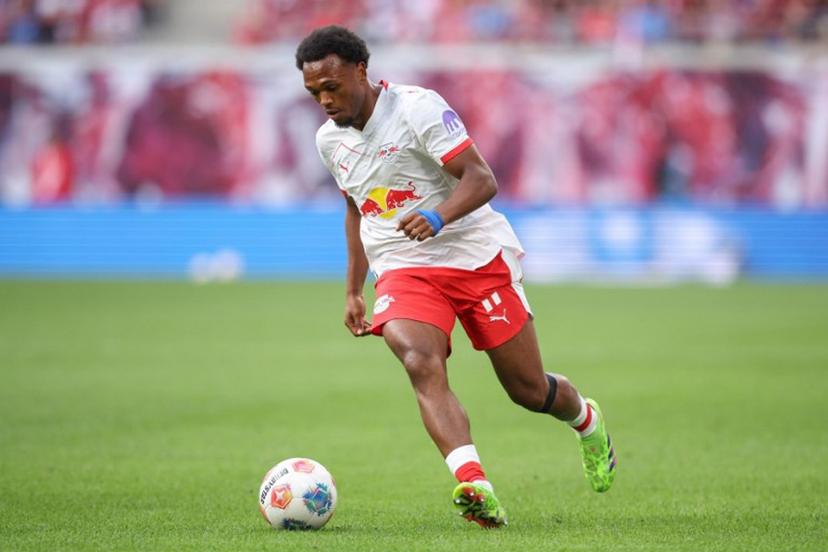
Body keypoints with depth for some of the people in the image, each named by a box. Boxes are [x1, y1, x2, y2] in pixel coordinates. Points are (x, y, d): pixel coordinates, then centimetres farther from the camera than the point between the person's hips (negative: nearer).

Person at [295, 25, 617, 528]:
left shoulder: (418, 107, -12)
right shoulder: (330, 139, 9)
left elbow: (482, 179, -18)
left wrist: (438, 216, -36)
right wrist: (354, 290, 24)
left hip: (478, 256, -4)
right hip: (404, 271, 4)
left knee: (529, 390, 2)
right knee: (421, 363, -29)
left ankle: (587, 422, 39)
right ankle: (474, 485, -43)